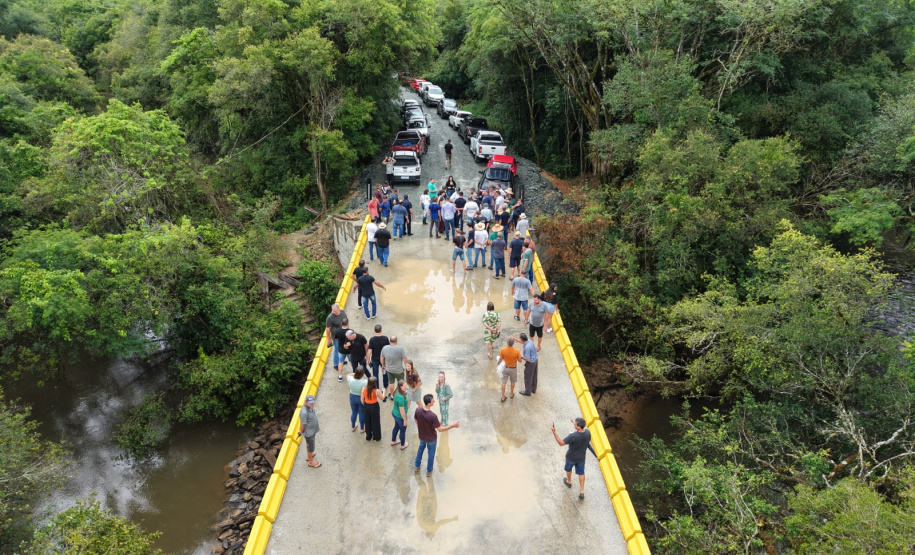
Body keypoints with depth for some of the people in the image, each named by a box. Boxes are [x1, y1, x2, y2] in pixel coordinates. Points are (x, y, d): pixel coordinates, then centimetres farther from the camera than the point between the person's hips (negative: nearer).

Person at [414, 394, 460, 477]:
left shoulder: (418, 410, -24)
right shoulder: (433, 416, -39)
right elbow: (440, 429, -29)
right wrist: (453, 425, -25)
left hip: (422, 435, 4)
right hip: (431, 438, -4)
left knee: (421, 448, 33)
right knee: (431, 453, 23)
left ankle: (416, 466, 50)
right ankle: (429, 471, 43)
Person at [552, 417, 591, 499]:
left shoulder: (573, 436, -40)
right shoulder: (587, 432, -23)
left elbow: (561, 443, -32)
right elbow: (588, 441, -1)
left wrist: (554, 432, -37)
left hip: (571, 457, -3)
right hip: (581, 457, 3)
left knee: (568, 468, 28)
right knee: (581, 473, 22)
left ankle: (568, 482, 54)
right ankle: (582, 492, 25)